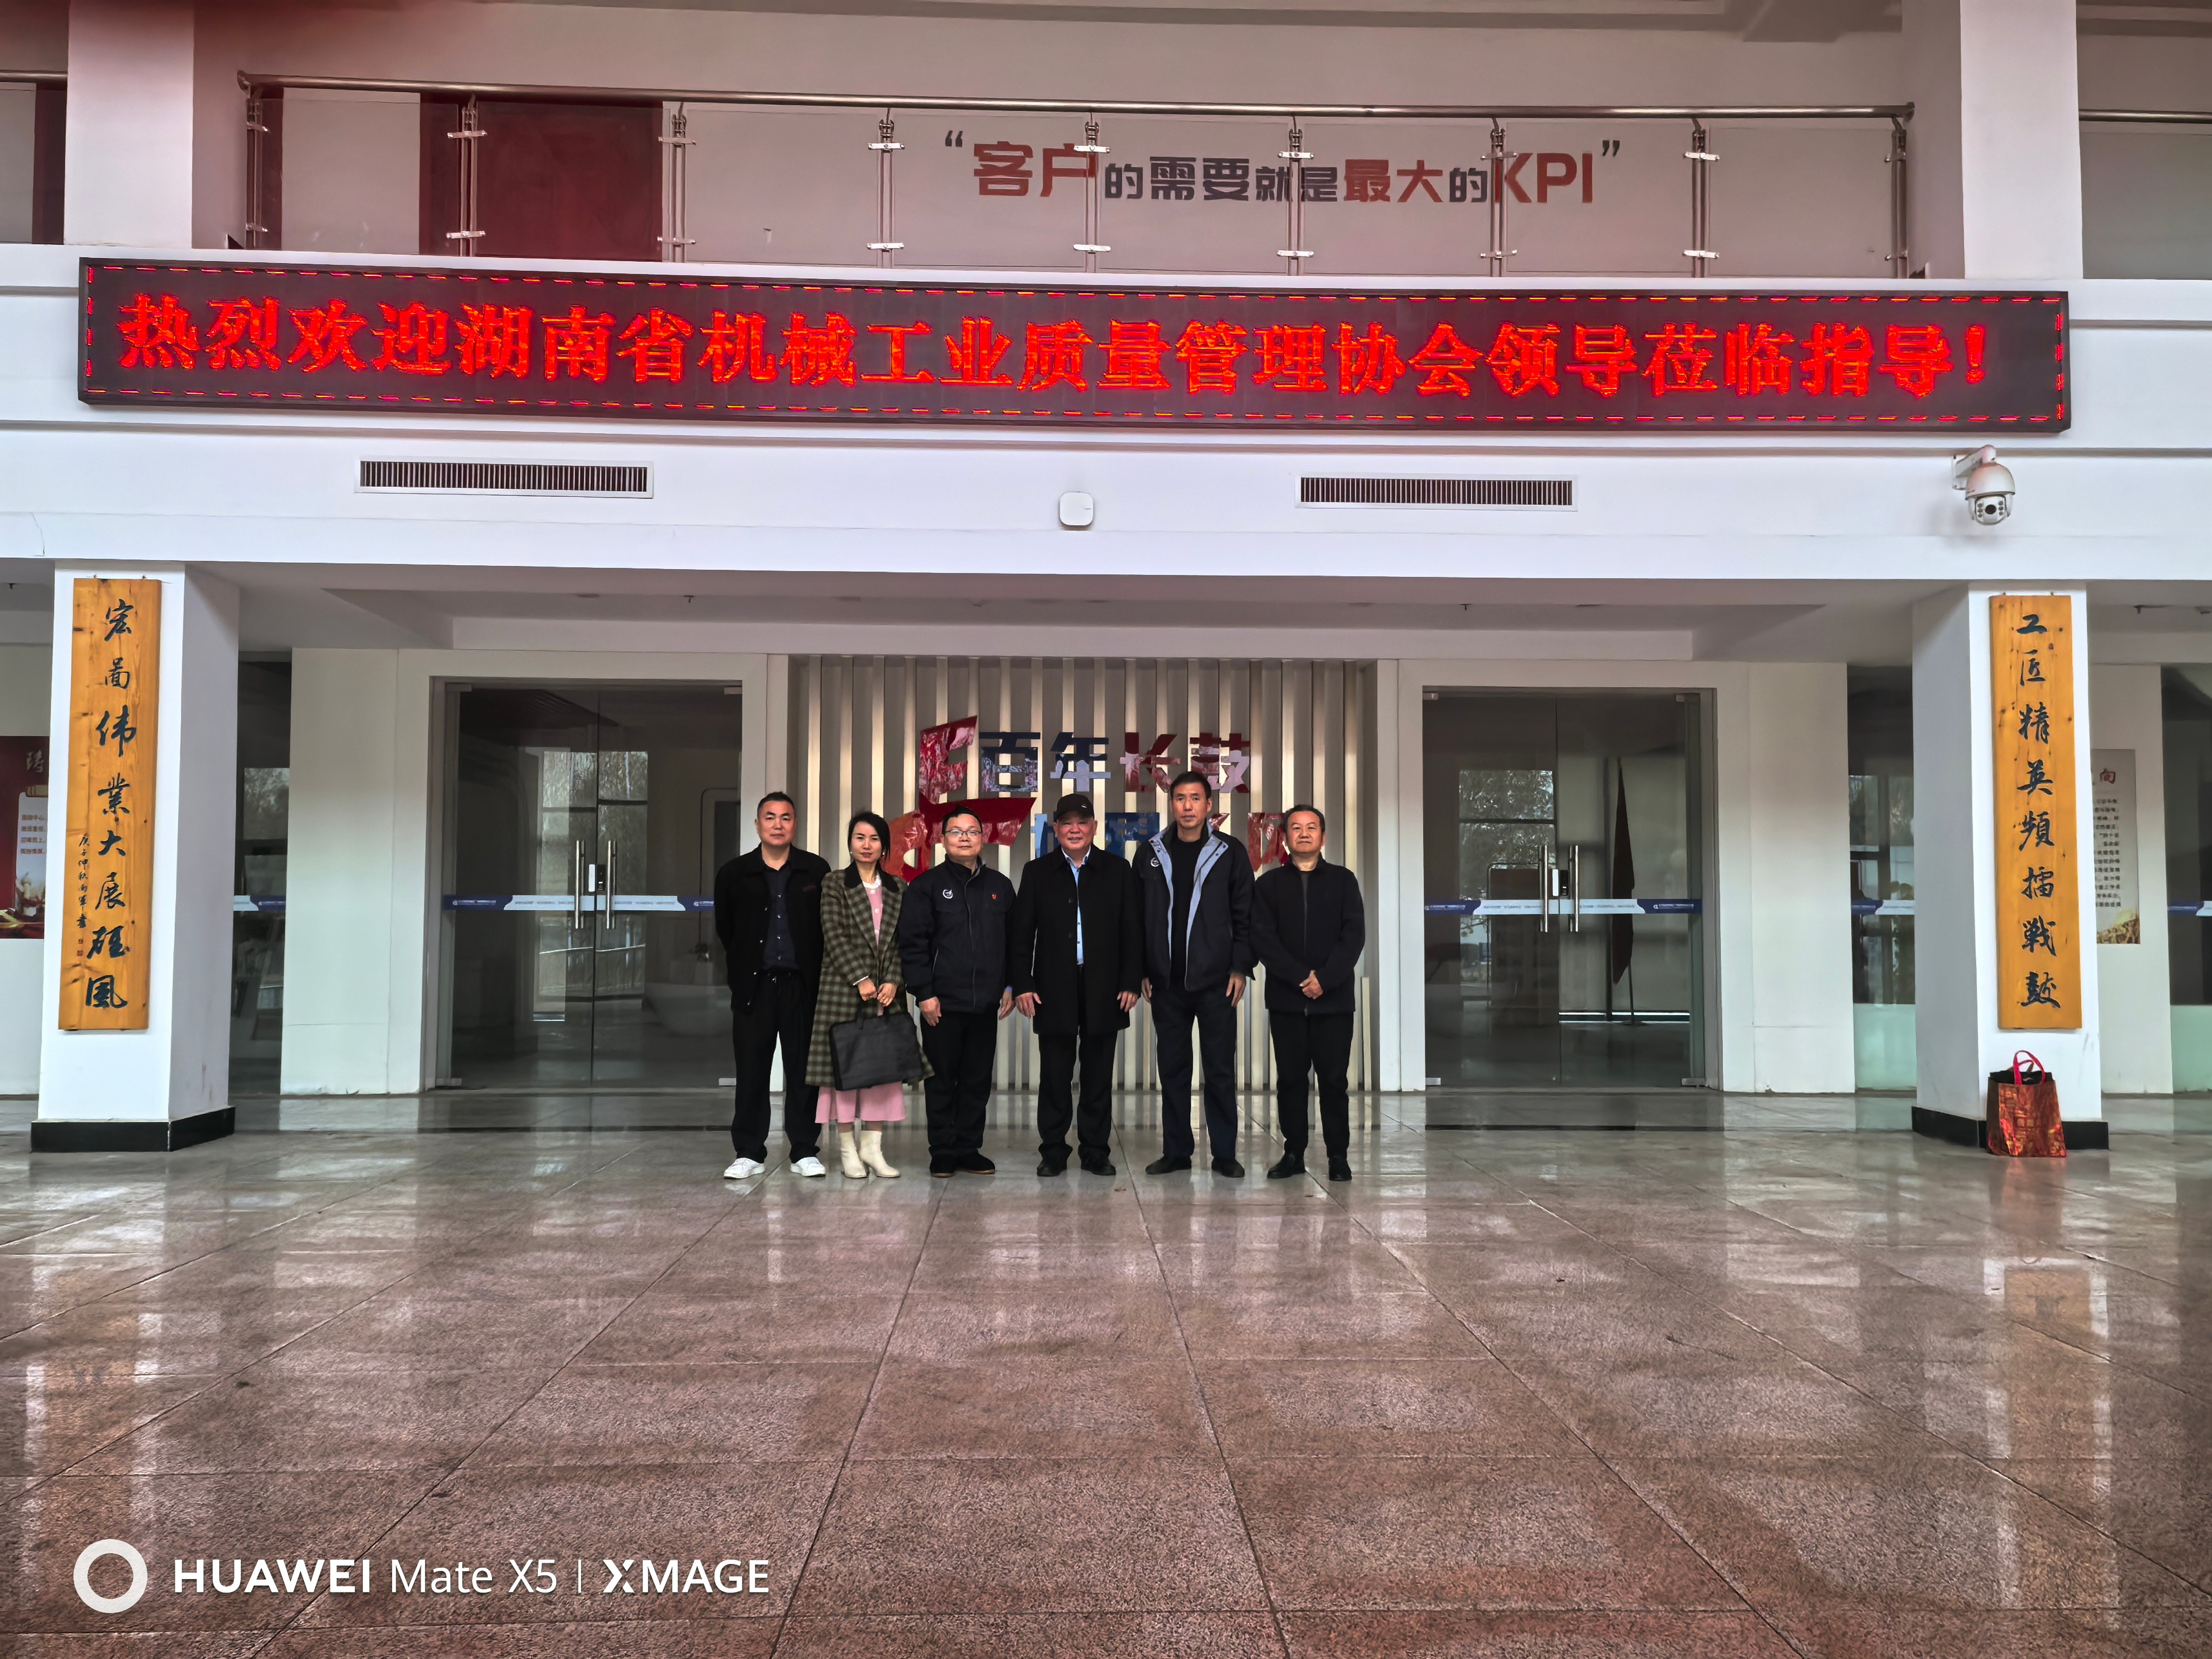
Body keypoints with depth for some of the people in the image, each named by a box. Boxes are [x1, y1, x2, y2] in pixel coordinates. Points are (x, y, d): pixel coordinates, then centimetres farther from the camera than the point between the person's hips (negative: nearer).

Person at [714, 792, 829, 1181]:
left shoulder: (817, 871, 4)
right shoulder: (734, 874, 6)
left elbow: (830, 928, 7)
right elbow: (725, 930, 13)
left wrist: (816, 971, 4)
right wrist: (742, 967, 12)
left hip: (802, 985, -1)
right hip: (753, 985, 1)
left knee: (803, 1069, 4)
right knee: (751, 1071, 4)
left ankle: (805, 1152, 12)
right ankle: (749, 1153, 12)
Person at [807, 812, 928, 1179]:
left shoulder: (897, 889, 12)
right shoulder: (836, 884, 3)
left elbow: (902, 941, 8)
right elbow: (834, 936, -6)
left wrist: (893, 981, -6)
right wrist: (861, 979, -13)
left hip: (887, 990, 3)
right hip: (845, 988, -3)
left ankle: (872, 1146, 6)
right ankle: (848, 1148, 4)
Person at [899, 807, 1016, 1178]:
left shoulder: (1000, 886, 11)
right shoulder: (927, 885, 0)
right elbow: (912, 943, -4)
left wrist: (1010, 986, 9)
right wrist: (924, 993, -10)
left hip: (986, 1003, 4)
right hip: (942, 1003, -3)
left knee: (978, 1080, 8)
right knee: (941, 1081, 3)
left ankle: (969, 1150, 17)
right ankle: (943, 1154, 11)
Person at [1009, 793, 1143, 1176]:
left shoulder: (1117, 871, 7)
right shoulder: (1037, 872, 7)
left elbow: (1132, 931, 5)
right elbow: (1020, 933, 5)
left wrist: (1131, 982, -2)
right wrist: (1022, 985, -4)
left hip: (1104, 989, 0)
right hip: (1054, 990, 0)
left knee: (1099, 1076, 6)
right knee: (1054, 1076, 3)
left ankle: (1096, 1150, 15)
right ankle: (1053, 1151, 12)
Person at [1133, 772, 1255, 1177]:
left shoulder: (1230, 852, 1)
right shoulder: (1150, 854, 7)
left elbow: (1244, 915, 1)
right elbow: (1137, 917, 8)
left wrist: (1240, 968, -6)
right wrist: (1142, 971, 2)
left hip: (1215, 980, -2)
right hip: (1167, 981, 2)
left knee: (1221, 1068, 1)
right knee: (1172, 1067, 7)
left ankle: (1224, 1153, 9)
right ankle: (1177, 1151, 15)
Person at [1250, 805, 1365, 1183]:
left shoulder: (1343, 880, 8)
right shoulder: (1268, 884, 9)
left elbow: (1354, 936, -1)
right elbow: (1262, 939, -2)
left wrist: (1324, 979, -12)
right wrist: (1301, 977, -12)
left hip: (1334, 998, -1)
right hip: (1285, 999, 1)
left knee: (1334, 1078, 1)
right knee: (1289, 1078, 4)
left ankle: (1338, 1156, 8)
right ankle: (1294, 1153, 12)